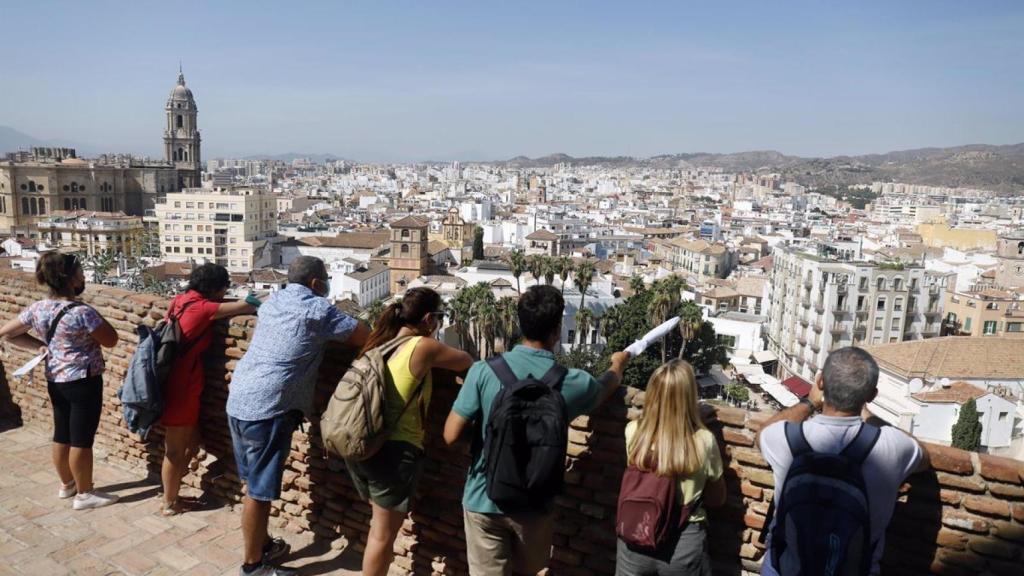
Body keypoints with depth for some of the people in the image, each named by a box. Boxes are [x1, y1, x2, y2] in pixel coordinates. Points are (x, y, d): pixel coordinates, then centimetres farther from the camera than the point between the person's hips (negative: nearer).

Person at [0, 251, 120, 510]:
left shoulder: (37, 308, -1)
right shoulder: (82, 312, -23)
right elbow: (111, 340, -12)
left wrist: (40, 345, 9)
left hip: (55, 381, 8)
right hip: (83, 382, -8)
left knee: (62, 435, 20)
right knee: (81, 440, 3)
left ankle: (67, 485, 36)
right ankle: (84, 494, 15)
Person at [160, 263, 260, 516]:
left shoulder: (180, 300, 6)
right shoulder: (201, 308, -20)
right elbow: (242, 307, -20)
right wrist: (258, 305, -2)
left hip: (177, 384, 9)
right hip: (182, 388, -9)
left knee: (192, 443, 19)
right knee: (176, 450, 7)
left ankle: (171, 492, 30)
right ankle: (169, 503, 21)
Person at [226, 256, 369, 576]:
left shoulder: (273, 301, 13)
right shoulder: (317, 309, -9)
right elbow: (367, 338, -8)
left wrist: (326, 333, 25)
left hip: (239, 400, 9)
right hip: (266, 409, -9)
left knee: (257, 483, 21)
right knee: (259, 490, 4)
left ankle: (262, 544, 36)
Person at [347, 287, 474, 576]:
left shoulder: (381, 343, 7)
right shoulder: (423, 347, -13)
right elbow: (465, 362, -1)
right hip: (394, 451, -7)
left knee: (380, 524, 24)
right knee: (384, 533, 9)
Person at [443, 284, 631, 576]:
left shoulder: (484, 370, -17)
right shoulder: (572, 382, -12)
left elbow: (451, 435, -13)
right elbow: (607, 385, 12)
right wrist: (619, 363, 35)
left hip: (484, 499, 0)